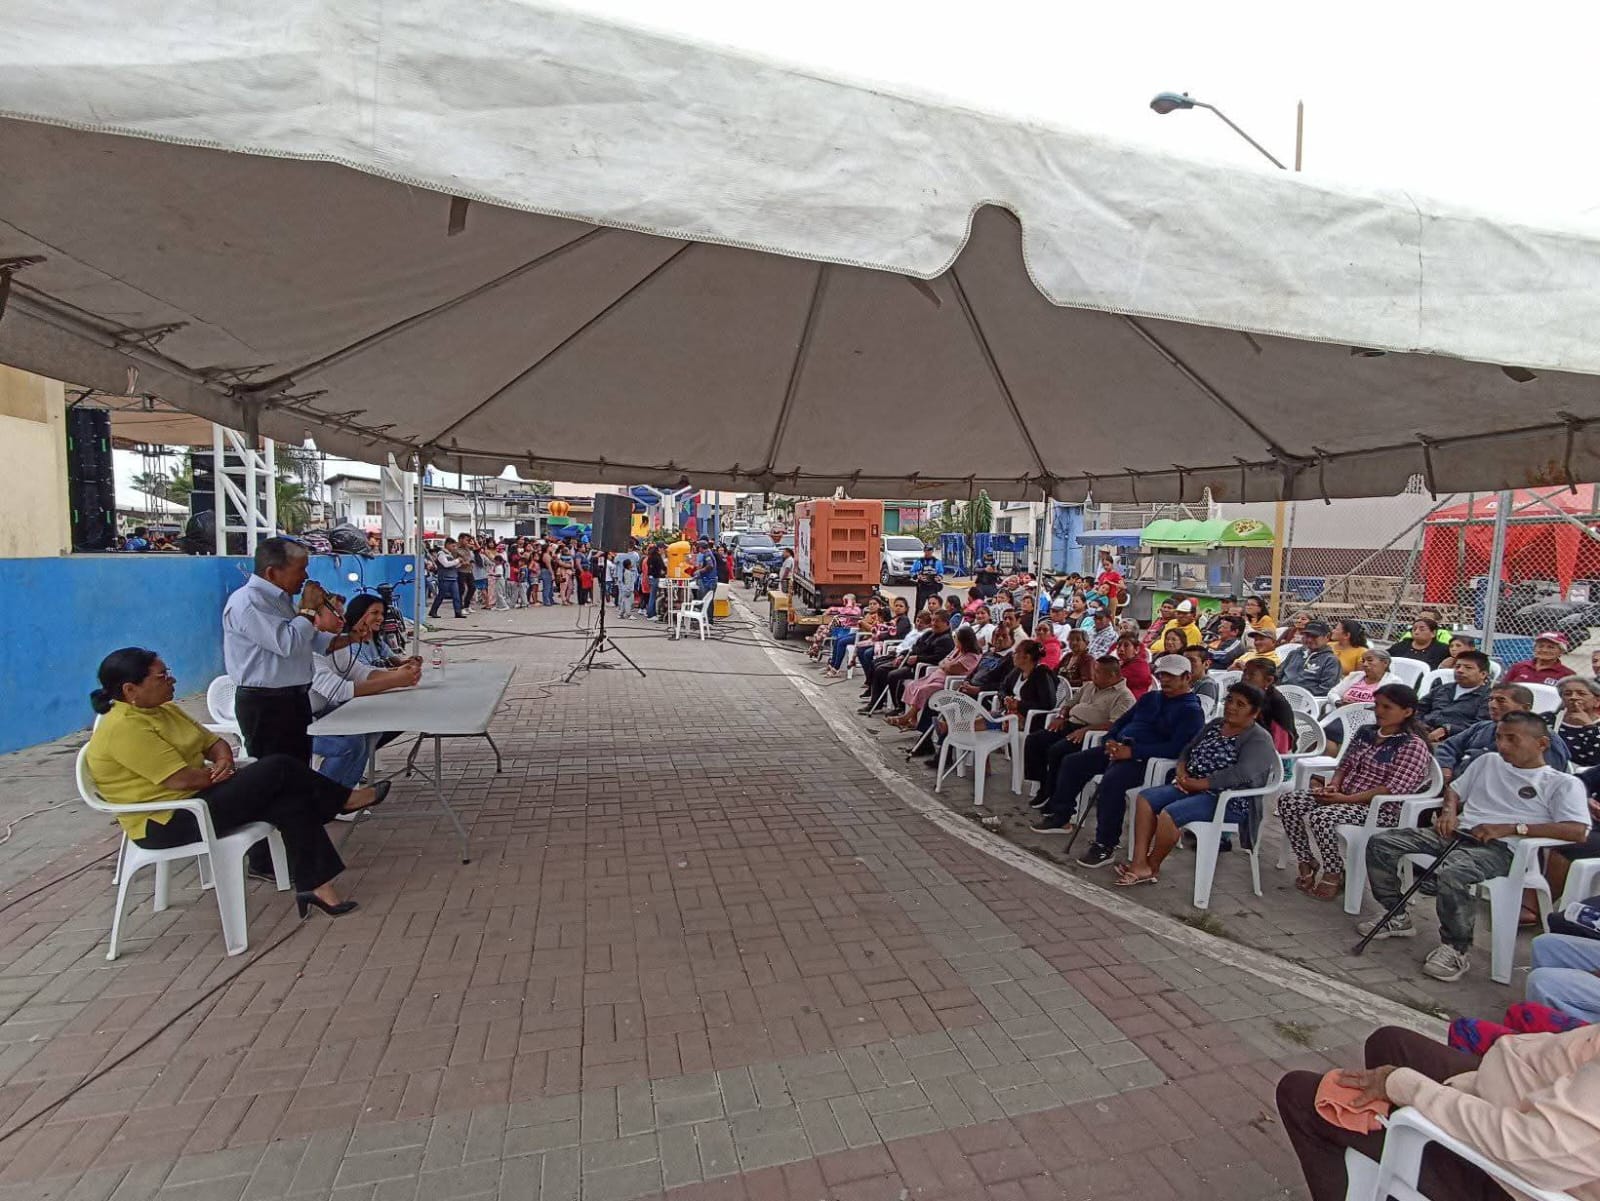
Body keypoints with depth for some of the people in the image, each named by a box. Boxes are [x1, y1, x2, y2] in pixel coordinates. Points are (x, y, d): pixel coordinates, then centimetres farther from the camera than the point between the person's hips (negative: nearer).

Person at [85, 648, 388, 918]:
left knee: (290, 801, -13)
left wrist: (224, 760, -10)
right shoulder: (123, 728, -20)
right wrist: (222, 774, -7)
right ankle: (346, 799, 1)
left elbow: (213, 741, 13)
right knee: (278, 768, -21)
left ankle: (315, 885, -11)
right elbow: (181, 780, -26)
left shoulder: (163, 710, 11)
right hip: (165, 823, -9)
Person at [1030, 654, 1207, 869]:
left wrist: (1132, 751, -24)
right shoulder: (1150, 698, 21)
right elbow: (1123, 720, 23)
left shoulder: (1191, 711, -5)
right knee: (1071, 763, 0)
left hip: (1145, 760, -8)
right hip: (1119, 748, 8)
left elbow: (1176, 748, -18)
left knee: (1111, 780, -35)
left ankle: (1105, 845, -23)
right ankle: (1060, 816, 13)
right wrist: (1110, 739, 0)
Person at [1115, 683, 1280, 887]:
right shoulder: (1215, 724, 13)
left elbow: (1241, 774, -26)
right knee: (1145, 797, -9)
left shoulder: (1259, 740, -11)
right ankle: (1139, 862, -13)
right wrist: (1182, 771, -6)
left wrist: (1198, 783, -23)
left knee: (1169, 814, -28)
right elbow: (1188, 749, 15)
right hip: (1194, 788, 9)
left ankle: (1152, 867, -5)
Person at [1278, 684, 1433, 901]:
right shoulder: (1365, 732, 11)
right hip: (1343, 797, 8)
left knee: (1321, 817, -33)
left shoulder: (1414, 745, -11)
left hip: (1382, 809, -8)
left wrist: (1346, 799, -22)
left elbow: (1393, 789, -19)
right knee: (1288, 801, -13)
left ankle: (1334, 877, -11)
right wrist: (1333, 785, -5)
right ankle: (1306, 865, -2)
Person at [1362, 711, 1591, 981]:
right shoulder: (1489, 761, 23)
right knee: (1380, 843, -10)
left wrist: (1511, 828, -16)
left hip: (1499, 848, -7)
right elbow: (1454, 789, 32)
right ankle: (1398, 918, 5)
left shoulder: (1563, 783, 5)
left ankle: (1455, 950, -16)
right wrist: (1449, 811, 10)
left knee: (1452, 873, -39)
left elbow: (1578, 831, -10)